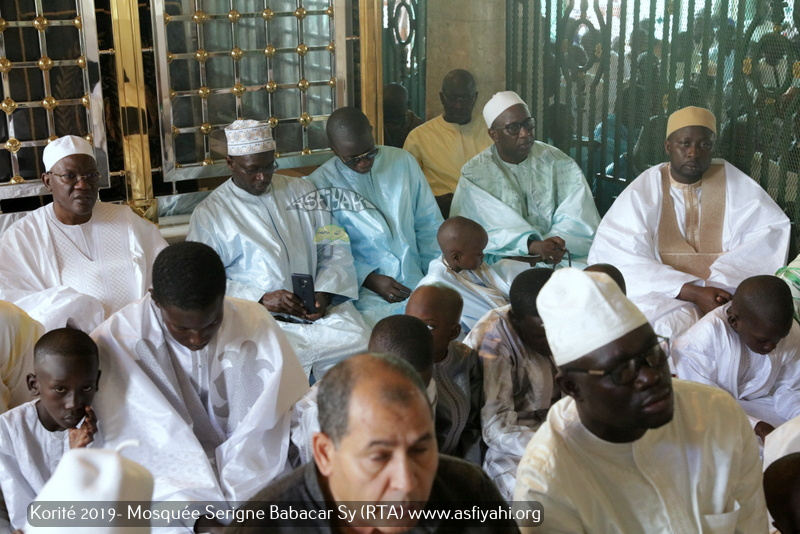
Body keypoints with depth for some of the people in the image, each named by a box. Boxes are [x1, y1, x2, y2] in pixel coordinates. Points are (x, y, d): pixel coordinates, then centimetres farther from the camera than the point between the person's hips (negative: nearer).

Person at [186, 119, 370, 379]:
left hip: (319, 308, 3)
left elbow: (334, 247, 14)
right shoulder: (209, 213, 7)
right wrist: (260, 299, -14)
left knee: (358, 343, -26)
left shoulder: (301, 190, 17)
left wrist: (325, 292, -6)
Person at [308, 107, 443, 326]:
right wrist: (369, 279, -13)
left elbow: (428, 224, 11)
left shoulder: (402, 161, 8)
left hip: (417, 281, 4)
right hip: (362, 289, -3)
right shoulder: (320, 184, -1)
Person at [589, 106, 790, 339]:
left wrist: (719, 286, -22)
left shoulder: (733, 183, 4)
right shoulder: (643, 191, -3)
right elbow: (618, 255, -14)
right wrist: (695, 293, -23)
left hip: (728, 292, 2)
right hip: (661, 298, -2)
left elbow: (773, 231, -6)